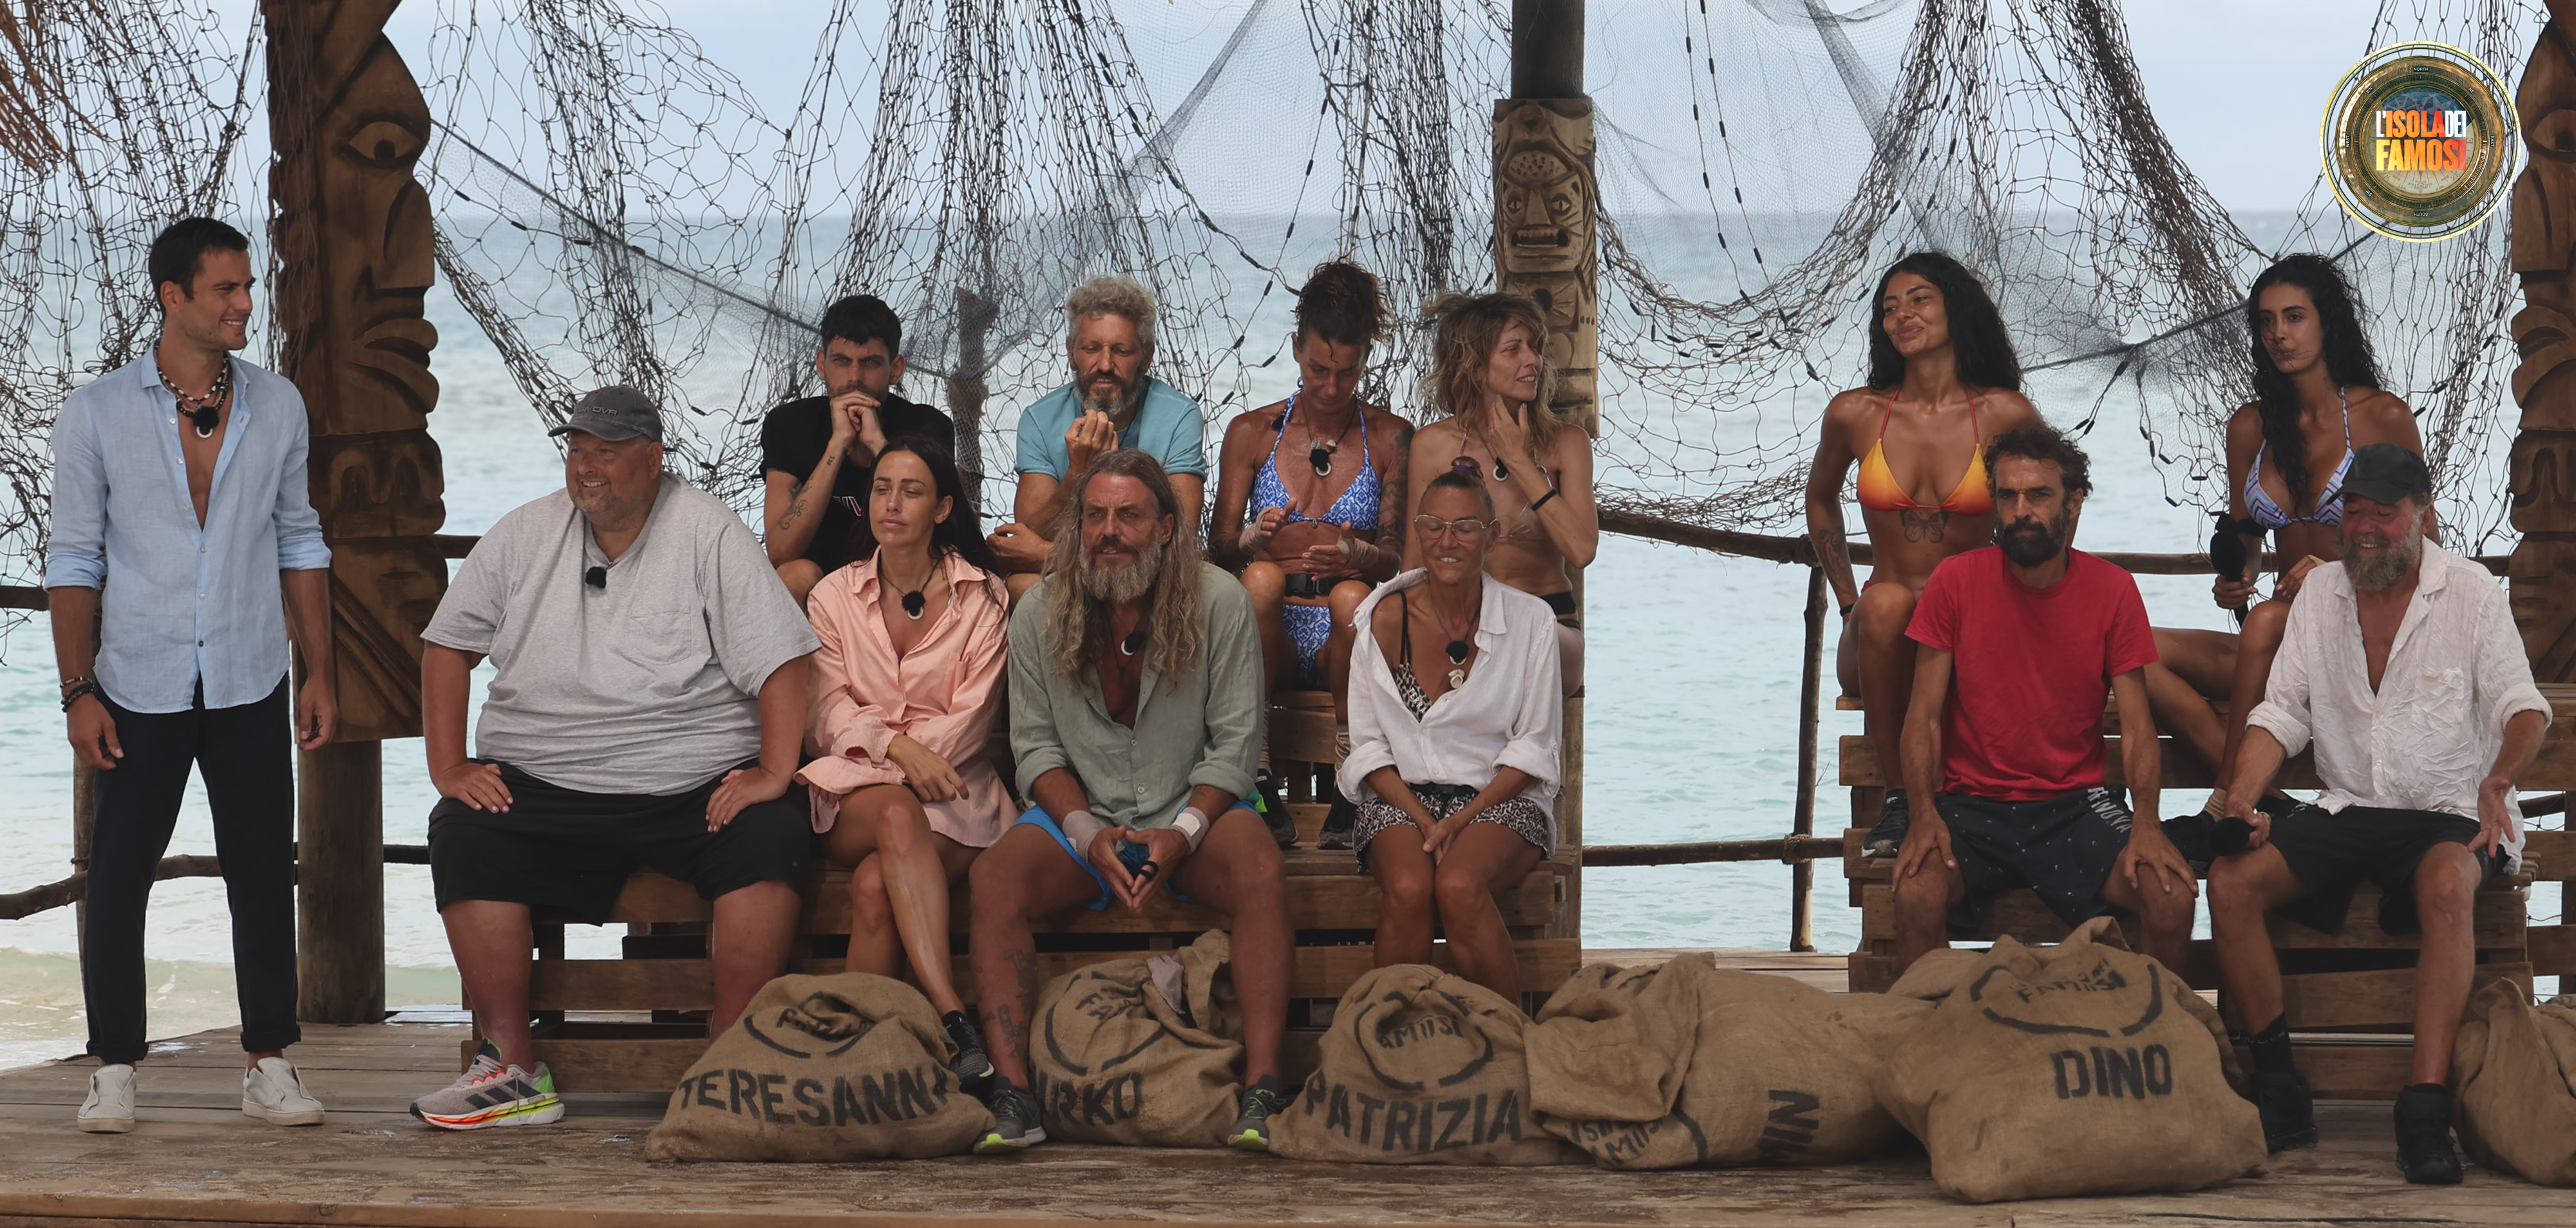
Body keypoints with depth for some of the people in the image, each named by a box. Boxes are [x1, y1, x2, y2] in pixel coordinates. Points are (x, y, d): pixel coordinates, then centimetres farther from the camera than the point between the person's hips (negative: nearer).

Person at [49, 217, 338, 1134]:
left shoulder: (278, 408, 6)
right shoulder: (96, 415, -2)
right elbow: (73, 560, 0)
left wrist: (319, 673, 7)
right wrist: (78, 692, -6)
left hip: (250, 686, 2)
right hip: (139, 690, -2)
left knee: (264, 877, 3)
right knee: (118, 878, 1)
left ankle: (268, 1065, 12)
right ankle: (114, 1068, 12)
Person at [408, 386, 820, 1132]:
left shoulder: (708, 535, 1)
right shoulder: (524, 537, 10)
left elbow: (780, 662, -4)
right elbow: (448, 646, 15)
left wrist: (774, 773, -16)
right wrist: (448, 768, 3)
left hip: (695, 787, -2)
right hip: (541, 785, 2)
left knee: (770, 837, -30)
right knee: (463, 836, -25)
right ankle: (513, 1071, -20)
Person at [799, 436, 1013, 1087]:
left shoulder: (982, 596, 9)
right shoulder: (834, 596, 14)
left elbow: (971, 716, 0)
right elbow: (827, 715, 3)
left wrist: (919, 754, -17)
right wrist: (897, 746, -17)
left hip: (950, 791, 0)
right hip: (853, 787, 0)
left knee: (876, 885, -34)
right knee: (897, 815, -37)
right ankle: (952, 1017, -49)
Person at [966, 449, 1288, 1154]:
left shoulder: (1219, 604, -5)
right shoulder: (1039, 614, 0)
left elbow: (1234, 744, -5)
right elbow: (1036, 745, 1)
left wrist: (1183, 833, -21)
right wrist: (1089, 833, -16)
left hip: (1194, 811, -1)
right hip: (1081, 813, 2)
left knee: (1259, 871, -34)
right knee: (993, 878, -28)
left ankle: (1262, 1092, -35)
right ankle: (1011, 1096, -31)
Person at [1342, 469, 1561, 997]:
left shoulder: (1530, 620, 1)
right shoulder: (1385, 619, 2)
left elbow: (1534, 746, 2)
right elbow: (1368, 745, 5)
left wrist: (1462, 820, -11)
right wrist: (1422, 819, -11)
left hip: (1500, 798, -1)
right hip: (1402, 795, 1)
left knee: (1459, 886, -33)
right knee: (1409, 888, -33)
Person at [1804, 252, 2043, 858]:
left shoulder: (2006, 415, -2)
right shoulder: (1854, 414, 3)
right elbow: (1821, 498, 22)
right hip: (1880, 646, 1)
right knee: (1885, 602, -35)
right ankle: (1898, 797, -24)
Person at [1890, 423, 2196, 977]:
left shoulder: (2112, 590, 1)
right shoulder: (1956, 580, -2)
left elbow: (2136, 725, 0)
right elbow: (1925, 716, -1)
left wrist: (2147, 821, -18)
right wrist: (1924, 814, -18)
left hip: (2076, 802, 1)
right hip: (1972, 802, -1)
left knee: (2173, 896, -22)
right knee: (1917, 896, -31)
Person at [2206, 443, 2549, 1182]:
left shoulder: (2470, 591, 1)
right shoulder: (2320, 591, 11)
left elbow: (2522, 706, -6)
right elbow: (2282, 711, 9)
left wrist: (2498, 779, -28)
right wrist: (2244, 791, -10)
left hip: (2449, 814, -4)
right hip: (2346, 811, 4)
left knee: (2445, 883, -39)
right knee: (2230, 880, -22)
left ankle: (2425, 1110, -40)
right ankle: (2278, 1090, -14)